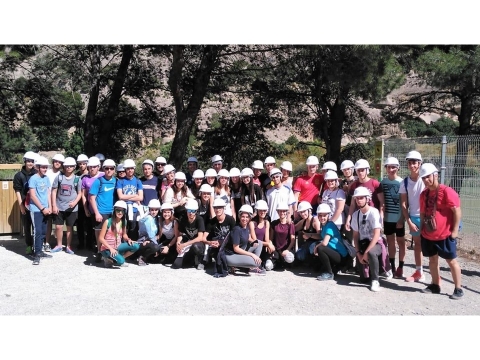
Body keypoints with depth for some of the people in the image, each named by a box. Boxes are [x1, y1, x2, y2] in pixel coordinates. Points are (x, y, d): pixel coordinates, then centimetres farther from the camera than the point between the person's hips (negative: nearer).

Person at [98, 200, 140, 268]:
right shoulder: (108, 222, -15)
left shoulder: (124, 222, 1)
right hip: (107, 248, -6)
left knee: (136, 246, -16)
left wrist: (128, 239, -7)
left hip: (117, 247, 6)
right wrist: (110, 248, -21)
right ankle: (108, 259, 2)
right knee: (120, 261, -30)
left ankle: (120, 259, 3)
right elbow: (101, 238, -12)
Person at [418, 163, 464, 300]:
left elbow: (457, 211, -15)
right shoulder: (424, 194, 6)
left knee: (451, 261, 4)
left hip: (445, 235, -7)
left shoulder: (446, 191, -15)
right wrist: (422, 229, 14)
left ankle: (458, 289, 14)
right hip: (428, 235, 7)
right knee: (432, 260, 14)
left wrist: (455, 230, -15)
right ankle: (435, 285, 26)